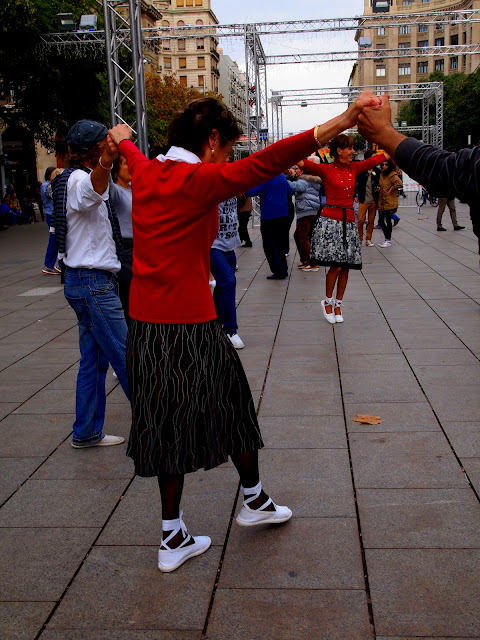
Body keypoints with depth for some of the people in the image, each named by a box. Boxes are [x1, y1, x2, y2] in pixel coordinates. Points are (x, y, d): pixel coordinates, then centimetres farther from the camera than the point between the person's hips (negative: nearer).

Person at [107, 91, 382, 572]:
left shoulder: (145, 173, 8)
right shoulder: (201, 180, -15)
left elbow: (133, 155, 33)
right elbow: (265, 163, -29)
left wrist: (122, 139, 58)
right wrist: (343, 122, -37)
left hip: (144, 324, 7)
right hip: (190, 325, -7)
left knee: (168, 423, 14)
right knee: (230, 406, 16)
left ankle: (172, 538, 24)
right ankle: (254, 501, 38)